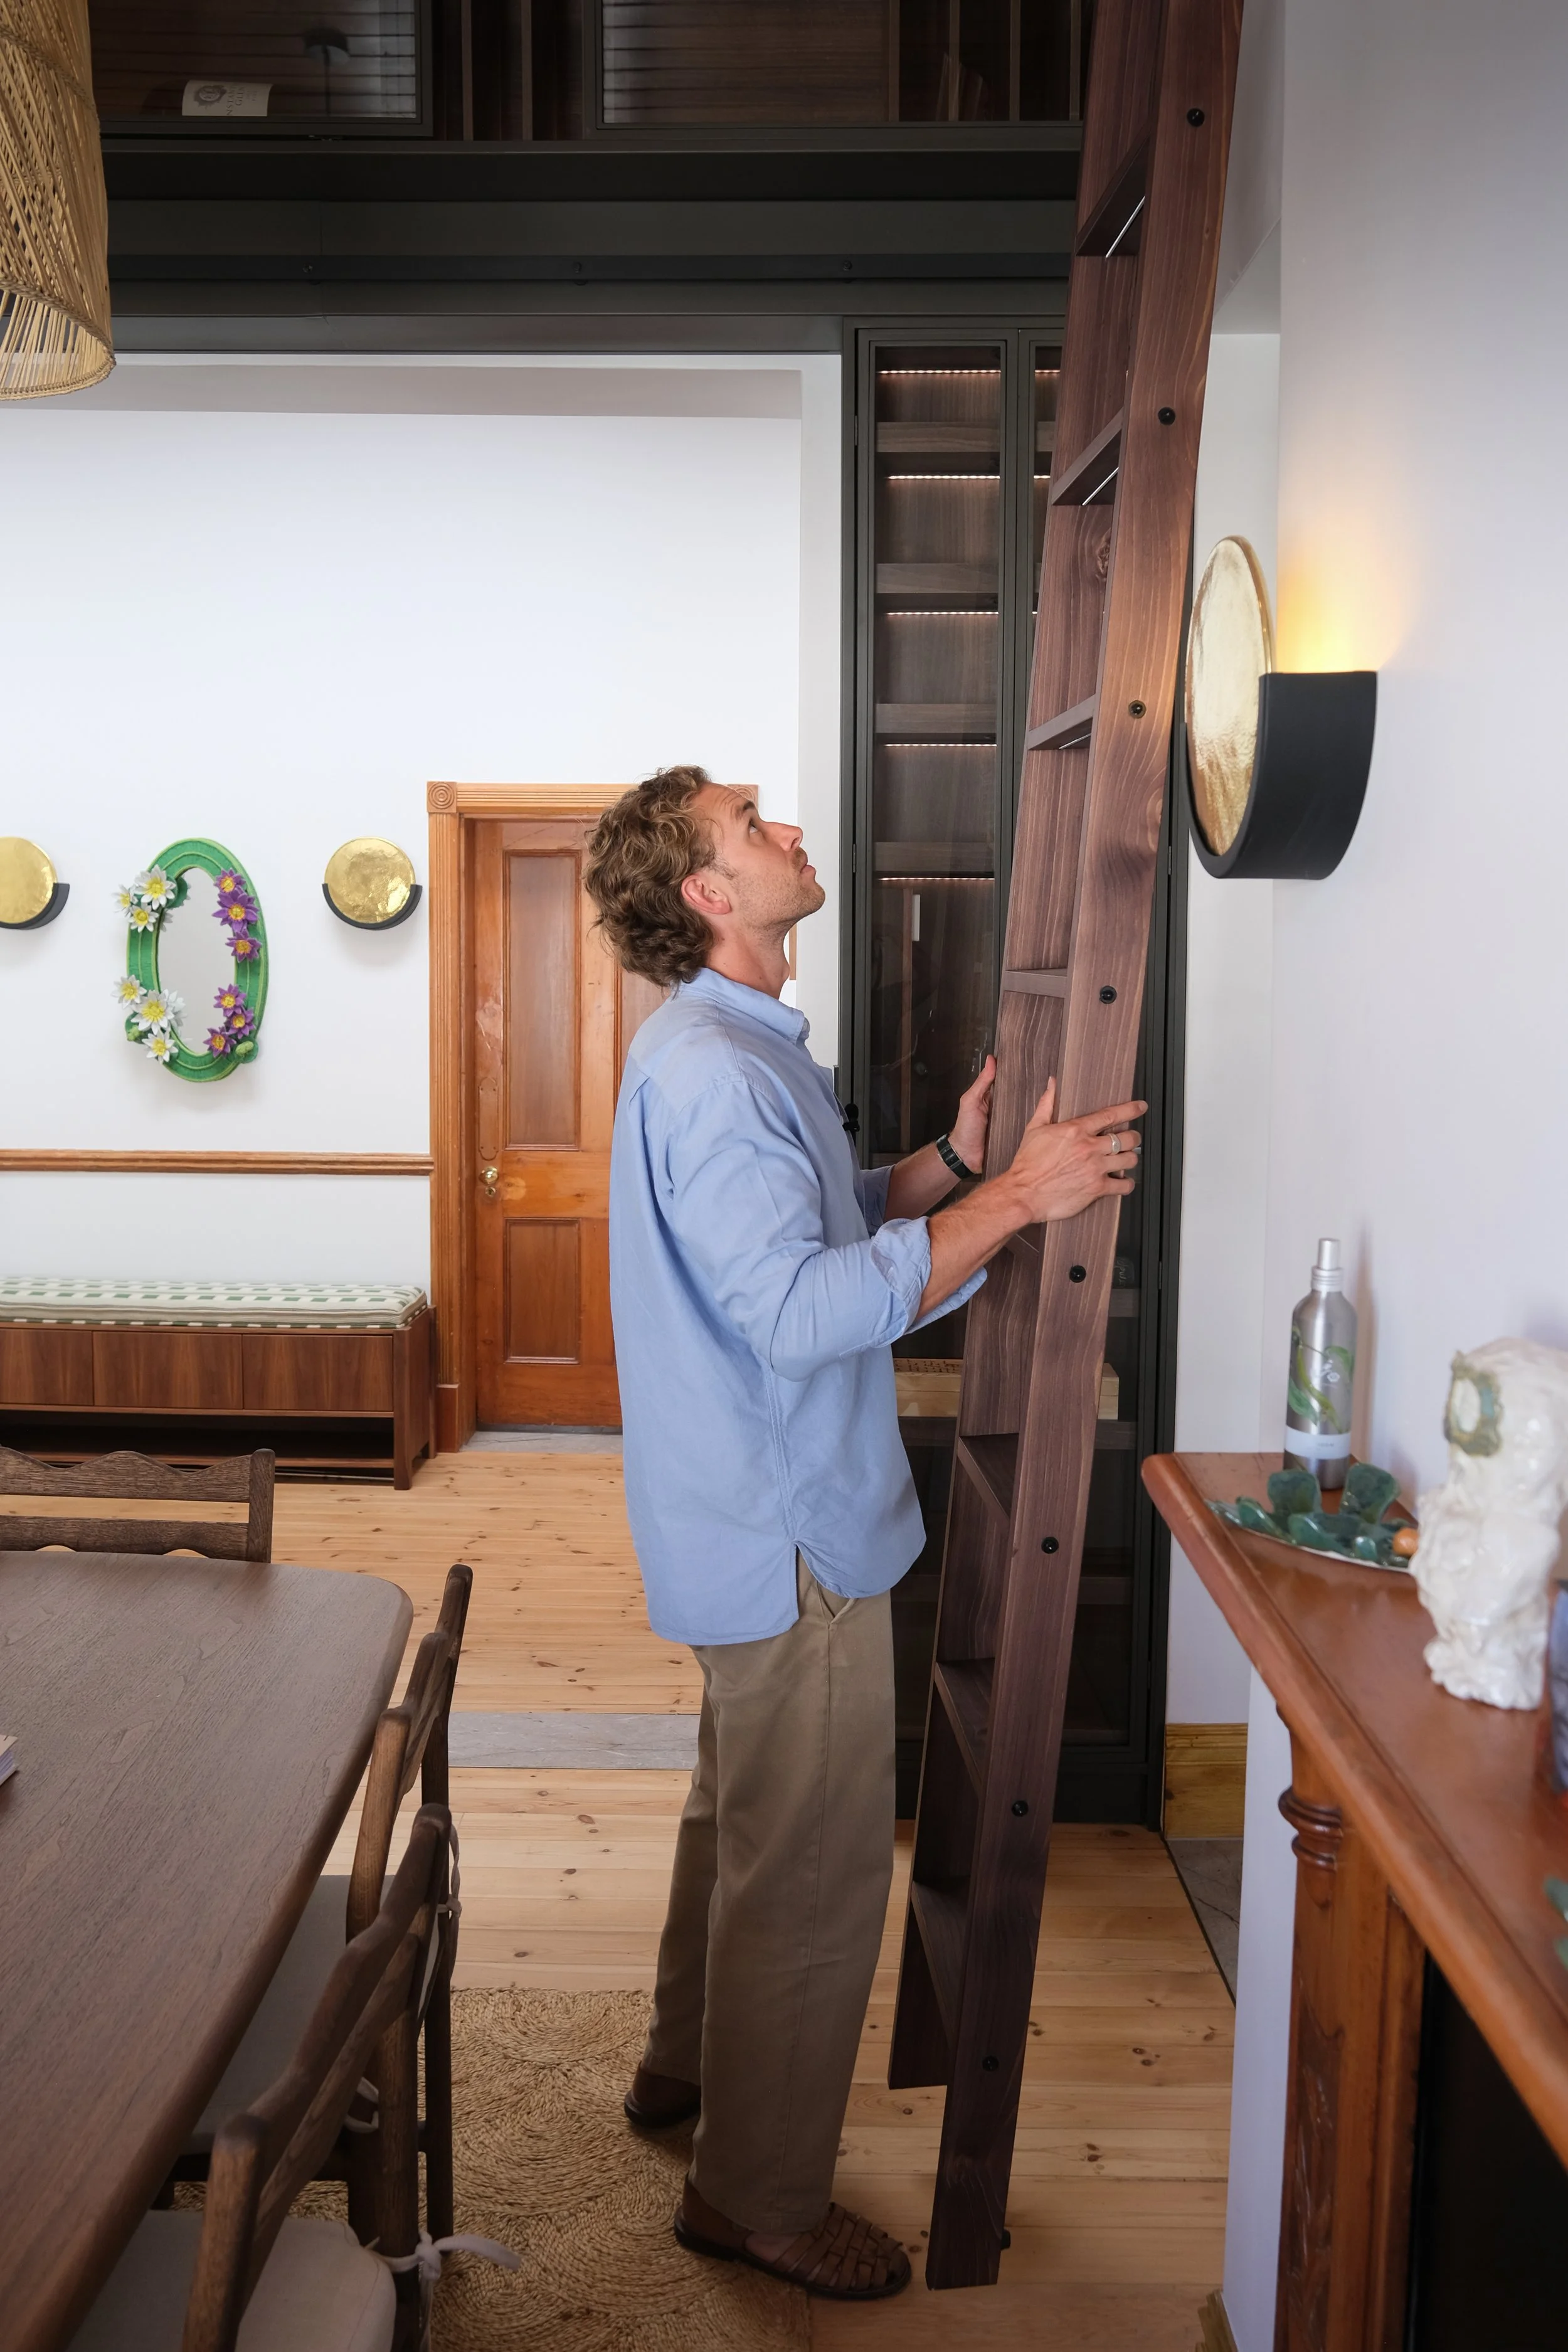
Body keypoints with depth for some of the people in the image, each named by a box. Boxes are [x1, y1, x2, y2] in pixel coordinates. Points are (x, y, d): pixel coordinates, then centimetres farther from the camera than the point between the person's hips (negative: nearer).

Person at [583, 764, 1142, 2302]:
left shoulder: (728, 1049, 11)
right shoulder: (711, 1071, -24)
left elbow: (816, 1223, 15)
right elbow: (804, 1311, -31)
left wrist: (952, 1161, 1)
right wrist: (1008, 1201, -29)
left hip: (753, 1523, 11)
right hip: (791, 1538, -11)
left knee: (743, 1814, 26)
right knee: (812, 1869, 4)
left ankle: (688, 2065, 45)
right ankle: (760, 2193, 22)